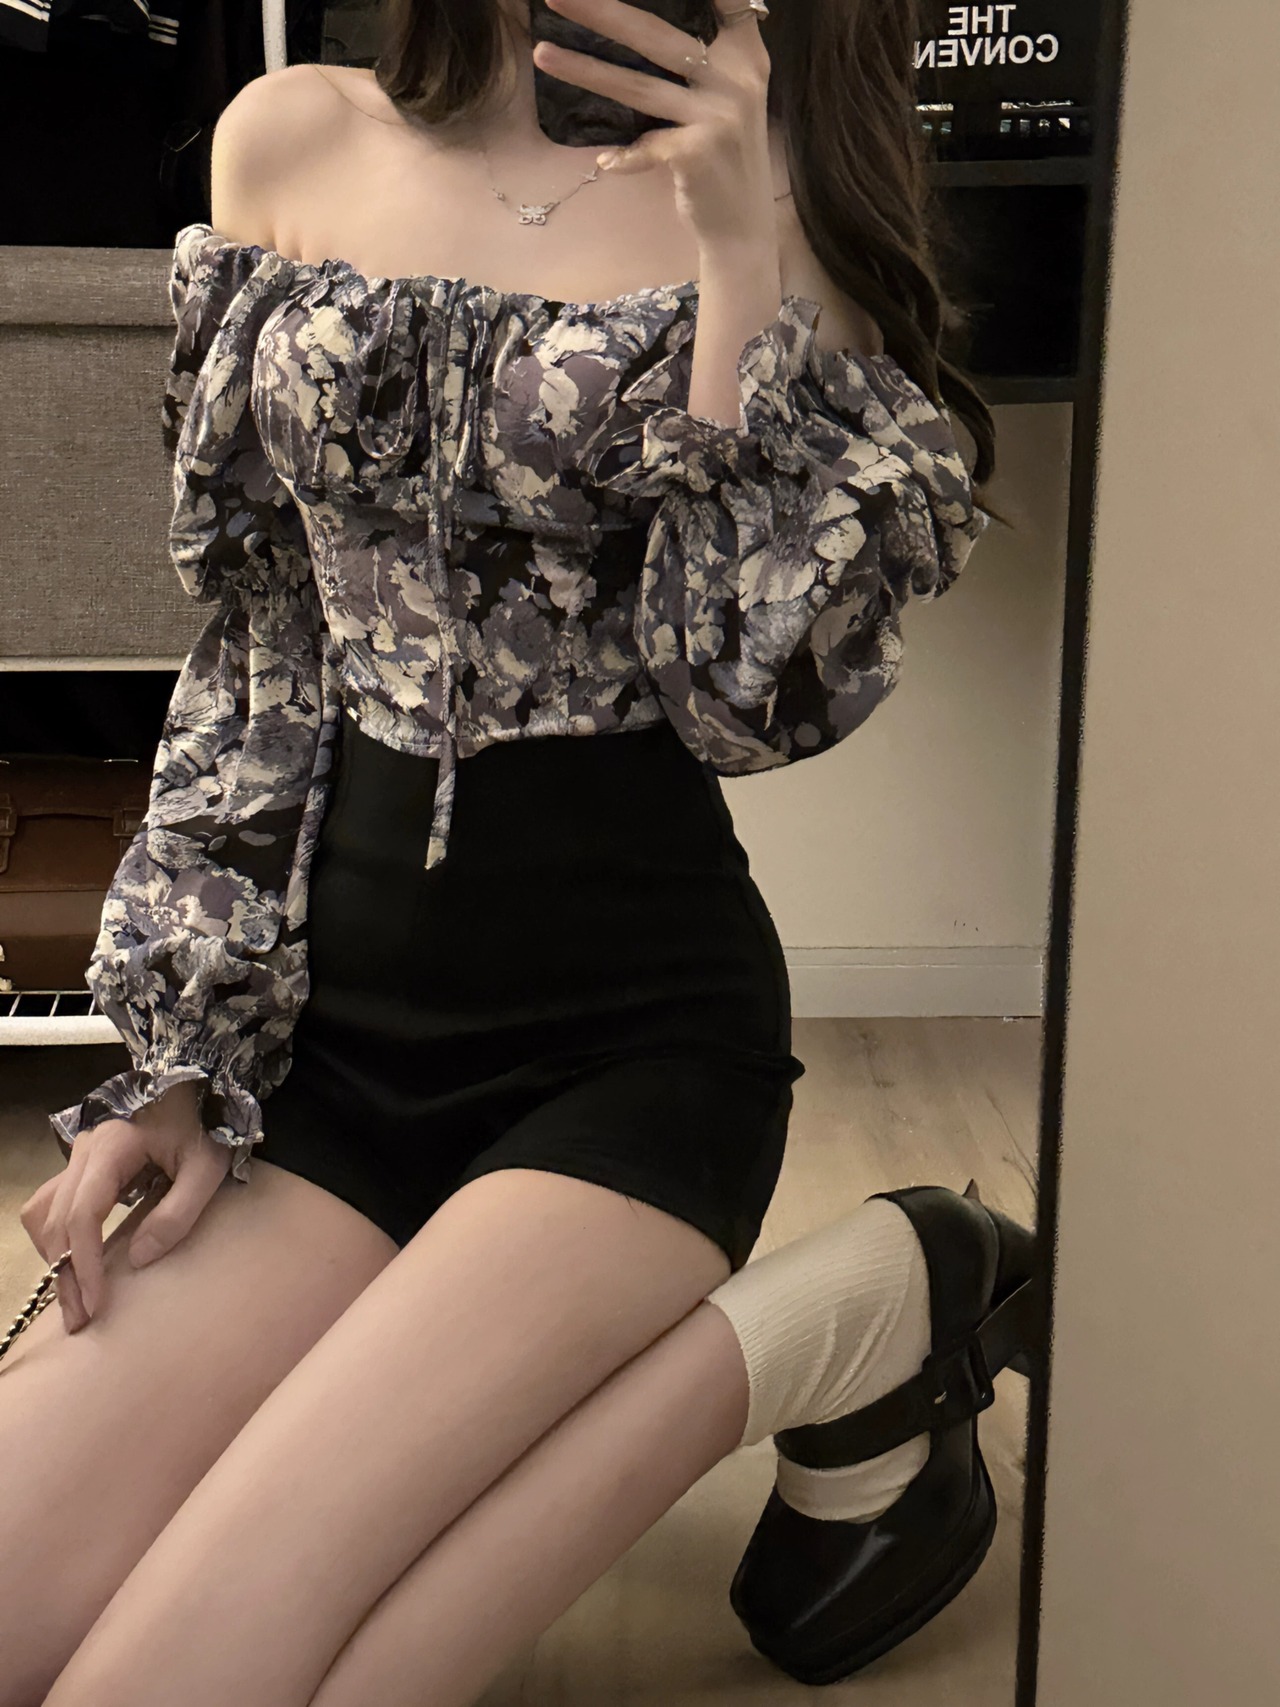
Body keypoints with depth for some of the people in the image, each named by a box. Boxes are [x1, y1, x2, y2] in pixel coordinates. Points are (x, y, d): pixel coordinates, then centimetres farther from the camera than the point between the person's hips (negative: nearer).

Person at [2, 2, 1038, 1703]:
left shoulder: (757, 194, -1)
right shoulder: (288, 142, 9)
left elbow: (771, 692, -9)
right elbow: (256, 657, 11)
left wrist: (745, 251, -15)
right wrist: (189, 1060, 7)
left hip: (634, 1032, -4)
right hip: (329, 1021, 4)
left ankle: (812, 1331, -3)